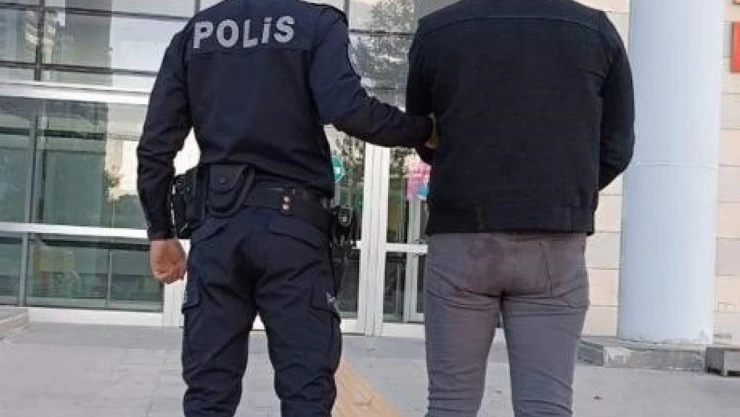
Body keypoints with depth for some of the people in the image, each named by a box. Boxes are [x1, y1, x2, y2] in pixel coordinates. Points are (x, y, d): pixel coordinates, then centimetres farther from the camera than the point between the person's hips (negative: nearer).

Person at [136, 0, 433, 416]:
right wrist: (424, 130, -2)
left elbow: (156, 145, 9)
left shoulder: (194, 34, 13)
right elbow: (348, 109, -17)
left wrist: (162, 231, 15)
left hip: (218, 224, 4)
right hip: (291, 224, -3)